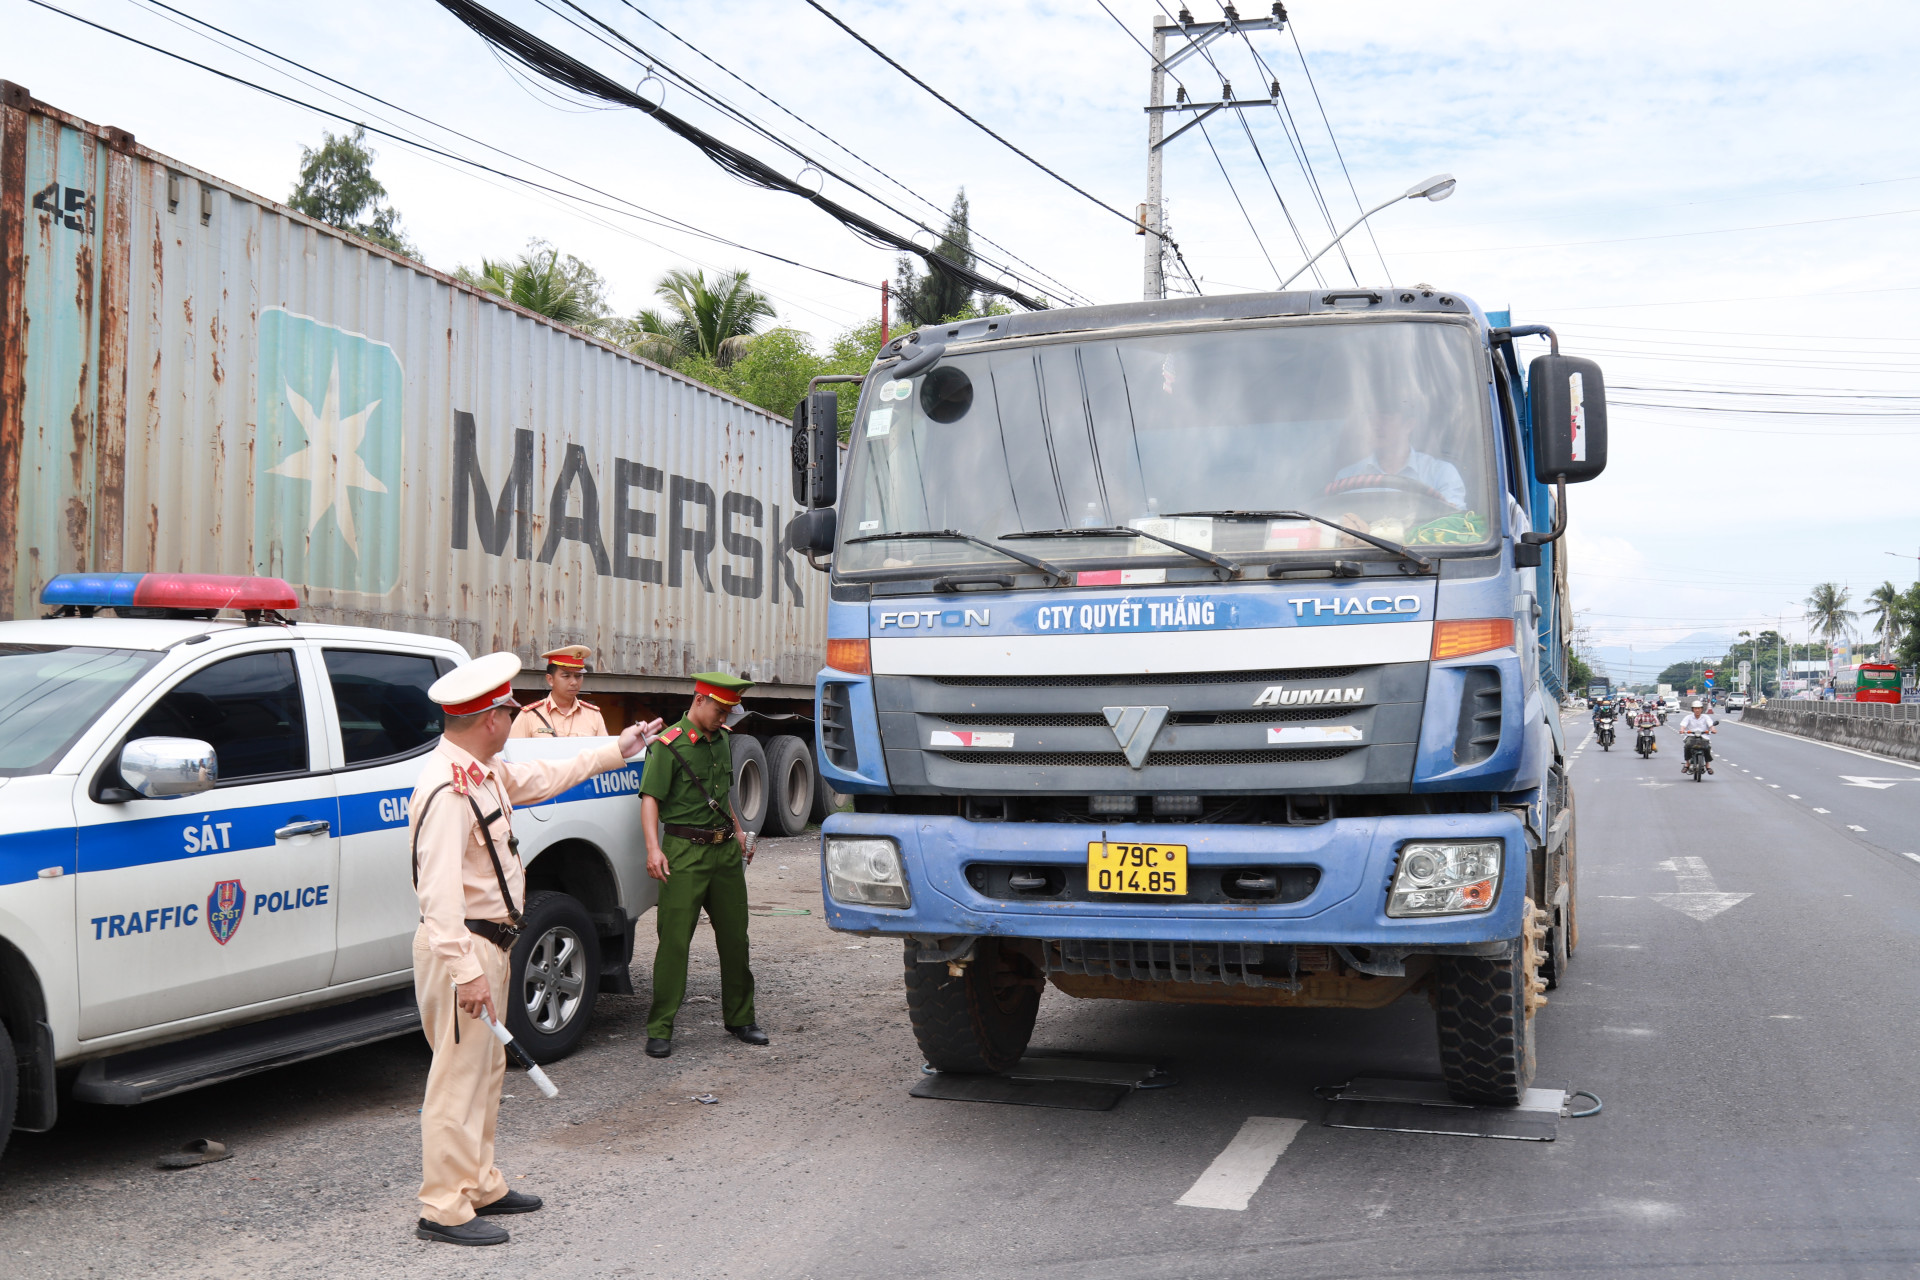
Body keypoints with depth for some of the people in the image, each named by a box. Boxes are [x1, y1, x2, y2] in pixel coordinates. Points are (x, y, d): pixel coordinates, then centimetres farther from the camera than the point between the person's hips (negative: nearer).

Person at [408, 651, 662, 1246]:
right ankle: (443, 1209, 4)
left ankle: (480, 1186, 30)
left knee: (485, 1070, 18)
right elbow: (440, 890, -28)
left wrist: (617, 750, 34)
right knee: (459, 1076, -4)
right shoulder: (448, 789, -23)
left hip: (488, 945, 11)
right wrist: (466, 970, -31)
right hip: (462, 948, -11)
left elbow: (542, 778, 28)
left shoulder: (486, 772, 9)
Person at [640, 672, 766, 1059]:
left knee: (735, 937, 12)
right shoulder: (670, 745, -9)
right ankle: (659, 1029, 1)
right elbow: (650, 798, -14)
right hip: (685, 851, -7)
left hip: (726, 851, 7)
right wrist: (653, 848, -24)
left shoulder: (722, 740, 14)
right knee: (674, 940, -6)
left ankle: (740, 1018, 25)